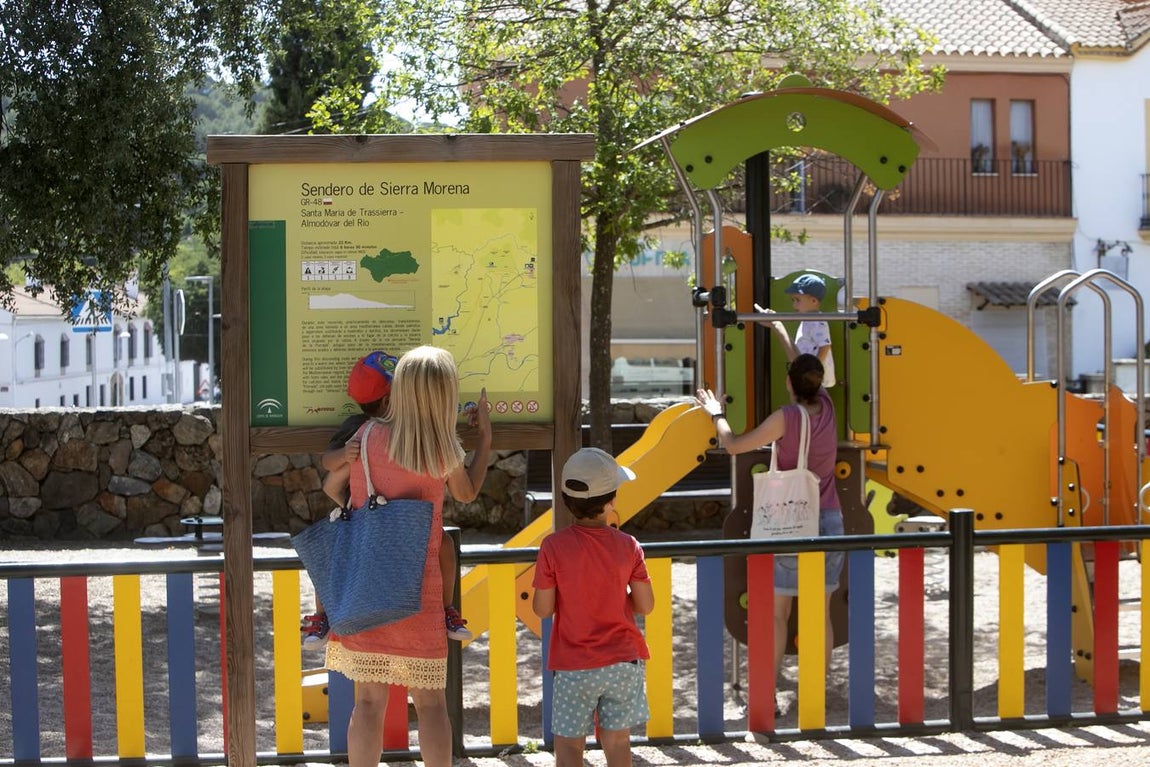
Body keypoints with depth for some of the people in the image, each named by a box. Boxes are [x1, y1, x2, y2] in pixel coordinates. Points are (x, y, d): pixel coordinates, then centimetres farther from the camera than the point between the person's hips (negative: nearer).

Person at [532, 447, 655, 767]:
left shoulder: (554, 547, -14)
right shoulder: (628, 546, -9)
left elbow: (542, 609, -9)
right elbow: (645, 605, -3)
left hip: (573, 666, -2)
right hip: (624, 661, 2)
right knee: (617, 741, 13)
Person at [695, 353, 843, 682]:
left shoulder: (786, 417, -15)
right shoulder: (826, 406, 0)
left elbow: (733, 445, -6)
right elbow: (809, 377, 22)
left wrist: (716, 413, 12)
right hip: (829, 520, 5)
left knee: (777, 613, 3)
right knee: (820, 613, 8)